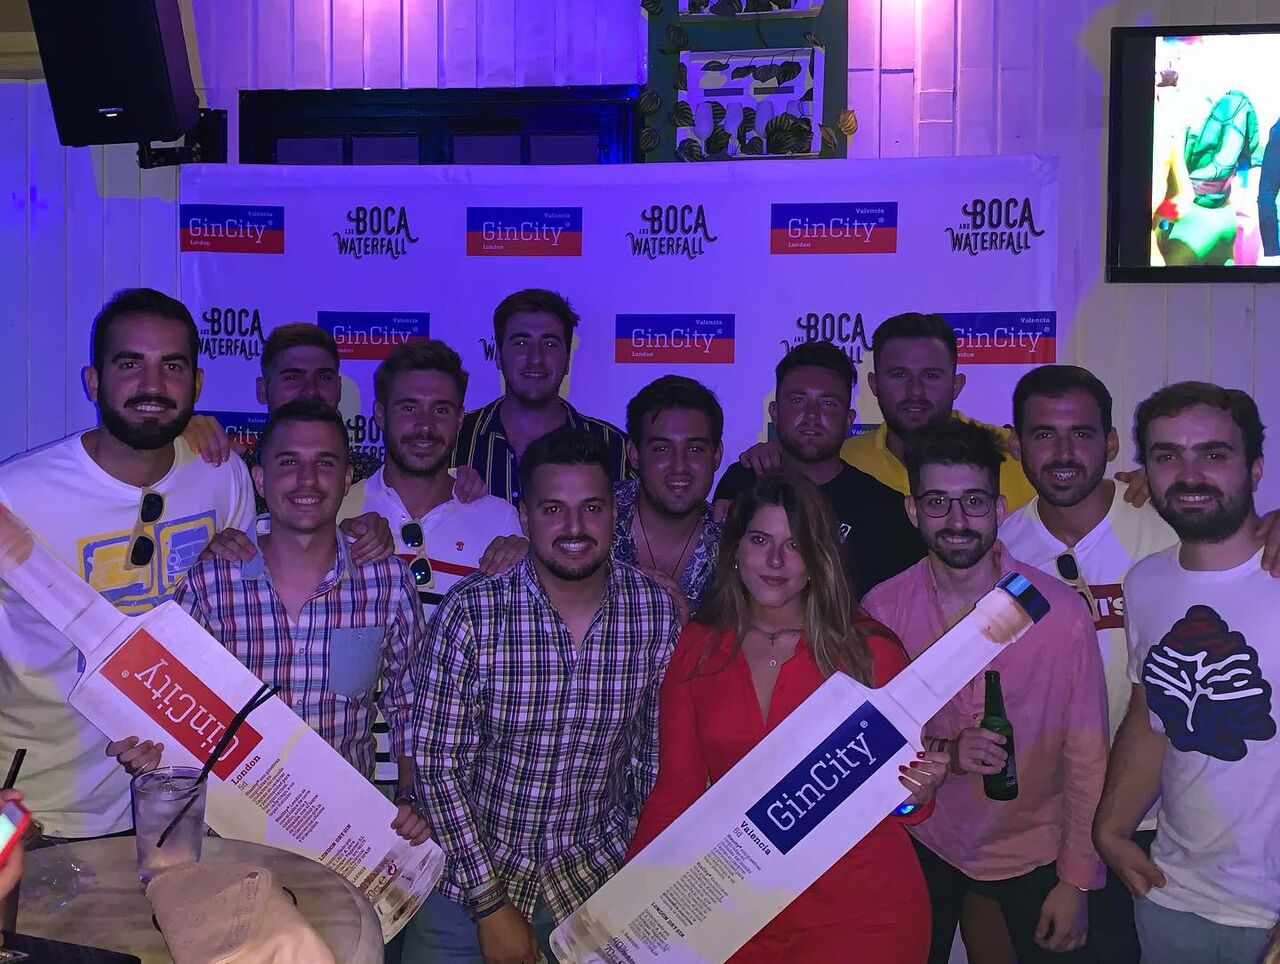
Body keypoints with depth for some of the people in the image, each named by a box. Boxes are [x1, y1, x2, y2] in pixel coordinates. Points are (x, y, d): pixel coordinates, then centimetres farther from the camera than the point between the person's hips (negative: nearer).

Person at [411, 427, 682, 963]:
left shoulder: (658, 613, -10)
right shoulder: (470, 614, -18)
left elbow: (657, 756, 0)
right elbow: (439, 766, -14)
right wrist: (491, 905, -14)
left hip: (597, 877, 2)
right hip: (468, 878, -2)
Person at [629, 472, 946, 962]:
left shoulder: (870, 648, -4)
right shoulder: (695, 649, 1)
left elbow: (897, 774, 4)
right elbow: (675, 789, 3)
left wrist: (916, 793, -19)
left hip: (862, 908, -2)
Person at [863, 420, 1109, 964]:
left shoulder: (1061, 611, -18)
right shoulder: (881, 610, -13)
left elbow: (1087, 756, -11)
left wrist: (1077, 880, -7)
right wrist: (943, 753, -25)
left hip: (1033, 851, -1)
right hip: (925, 843, 2)